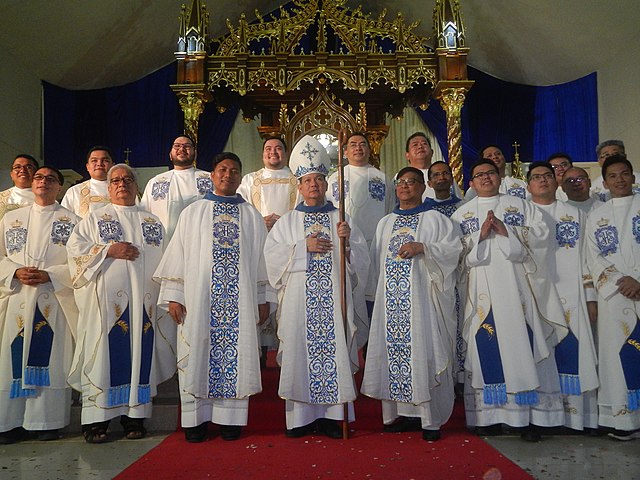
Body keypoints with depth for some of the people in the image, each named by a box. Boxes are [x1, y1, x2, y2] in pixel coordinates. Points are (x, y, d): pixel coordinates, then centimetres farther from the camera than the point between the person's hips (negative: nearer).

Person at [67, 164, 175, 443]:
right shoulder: (95, 218, 11)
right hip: (107, 299, -2)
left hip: (143, 300, 2)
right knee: (105, 355, -3)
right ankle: (96, 420, 4)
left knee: (139, 353, 2)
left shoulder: (152, 222, 17)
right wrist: (109, 250, -12)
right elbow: (74, 247, 0)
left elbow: (164, 259, 15)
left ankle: (135, 416, 10)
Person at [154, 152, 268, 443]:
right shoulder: (192, 213, 10)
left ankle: (230, 418, 12)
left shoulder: (251, 216, 12)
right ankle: (196, 419, 13)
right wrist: (173, 296, -2)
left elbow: (260, 259, 10)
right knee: (198, 354, 2)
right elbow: (177, 254, 6)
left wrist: (262, 299, 5)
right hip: (199, 297, 0)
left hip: (240, 299, 1)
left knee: (236, 353, 1)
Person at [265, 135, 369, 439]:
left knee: (334, 351, -1)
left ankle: (332, 416, 9)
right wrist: (304, 247, -10)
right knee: (299, 353, -1)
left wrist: (346, 242, -14)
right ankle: (301, 417, 10)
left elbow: (361, 260, 5)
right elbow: (272, 255, -1)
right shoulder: (286, 222, 12)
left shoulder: (341, 220, 12)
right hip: (298, 301, 0)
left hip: (333, 301, 1)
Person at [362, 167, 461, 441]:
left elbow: (453, 248, -4)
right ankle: (402, 412, 15)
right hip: (391, 300, 4)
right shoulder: (385, 223, 19)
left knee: (423, 352, -6)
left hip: (421, 297, -4)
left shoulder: (434, 219, 6)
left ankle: (431, 419, 4)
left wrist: (423, 247, -17)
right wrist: (376, 294, 15)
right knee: (394, 353, 3)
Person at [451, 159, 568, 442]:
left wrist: (507, 232, -10)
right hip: (481, 293, 0)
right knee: (486, 349, -2)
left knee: (522, 347, -3)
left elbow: (540, 236, 2)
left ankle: (531, 417, 4)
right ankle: (489, 415, 6)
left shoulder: (521, 206, 14)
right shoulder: (462, 214, 14)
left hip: (517, 289, 0)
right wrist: (480, 236, -10)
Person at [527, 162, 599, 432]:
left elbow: (586, 257, 11)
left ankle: (575, 415, 9)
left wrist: (591, 298, 4)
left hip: (569, 297, 1)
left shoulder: (575, 215, 14)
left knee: (572, 354, -1)